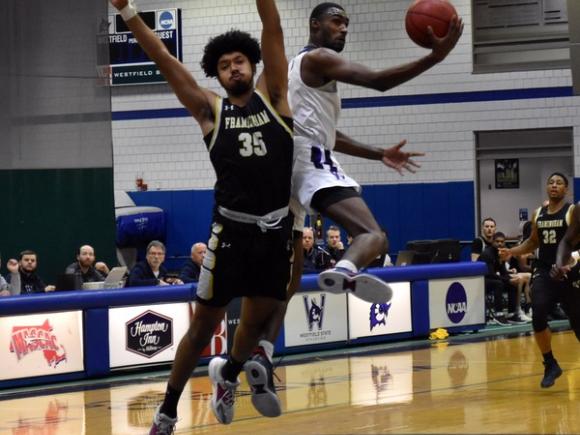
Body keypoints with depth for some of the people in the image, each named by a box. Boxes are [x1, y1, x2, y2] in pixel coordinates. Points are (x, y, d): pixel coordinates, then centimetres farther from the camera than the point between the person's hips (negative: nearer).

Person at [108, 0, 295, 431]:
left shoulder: (273, 97, 5)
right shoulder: (211, 110, 3)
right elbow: (164, 60, -2)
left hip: (277, 232, 2)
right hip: (232, 231, -2)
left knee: (257, 322, 16)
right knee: (203, 326, 2)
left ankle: (228, 373, 45)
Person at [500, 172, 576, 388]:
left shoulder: (572, 212, -6)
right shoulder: (538, 214, 11)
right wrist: (512, 251, 9)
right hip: (544, 271, 4)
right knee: (538, 317, -12)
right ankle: (550, 365, 3)